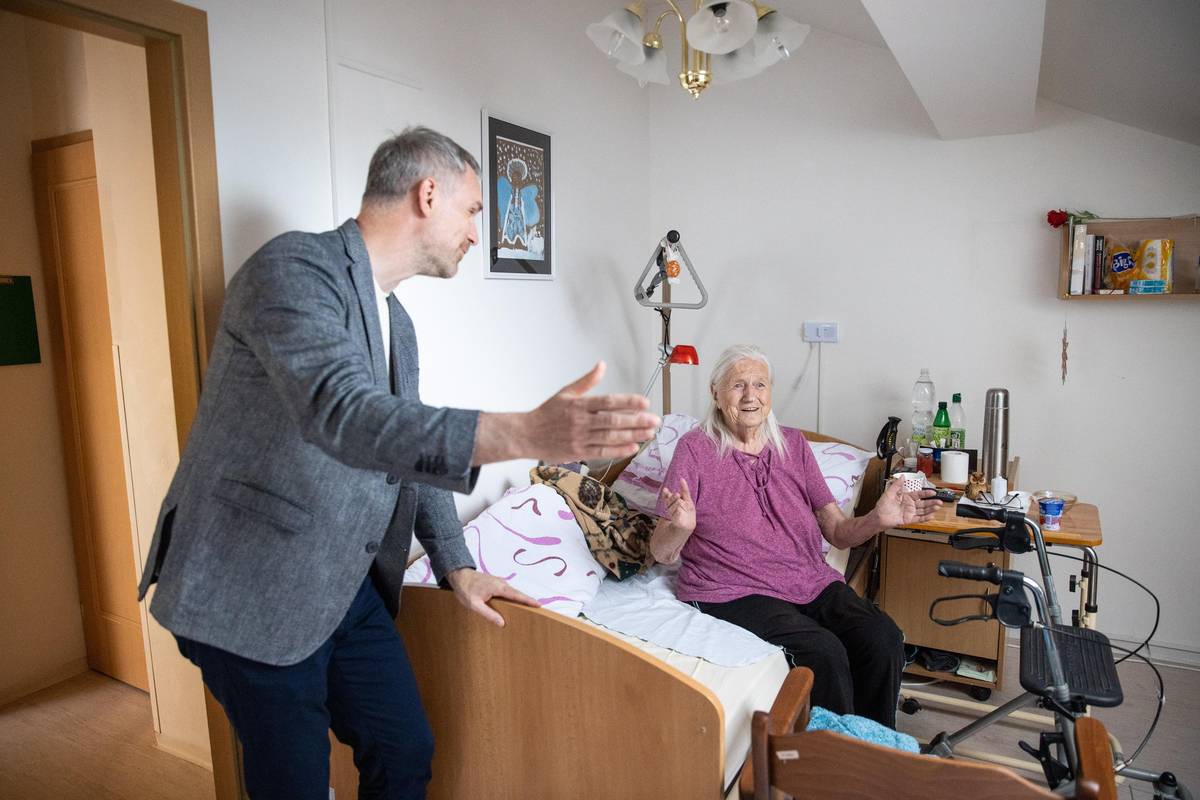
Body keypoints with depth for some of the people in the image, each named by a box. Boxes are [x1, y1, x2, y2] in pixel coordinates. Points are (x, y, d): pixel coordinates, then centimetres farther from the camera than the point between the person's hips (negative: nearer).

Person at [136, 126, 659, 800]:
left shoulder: (397, 322, 10)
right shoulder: (294, 269, -17)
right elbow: (345, 417, -34)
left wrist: (457, 565, 10)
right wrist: (523, 434, -46)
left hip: (350, 589, 8)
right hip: (257, 597, -7)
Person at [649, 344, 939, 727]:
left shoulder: (793, 444, 11)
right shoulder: (695, 449, -3)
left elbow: (838, 532, 8)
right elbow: (662, 553, -4)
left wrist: (878, 519, -13)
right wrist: (680, 527, -27)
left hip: (812, 581, 5)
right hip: (735, 592, -4)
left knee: (884, 639, -19)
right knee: (824, 651, -27)